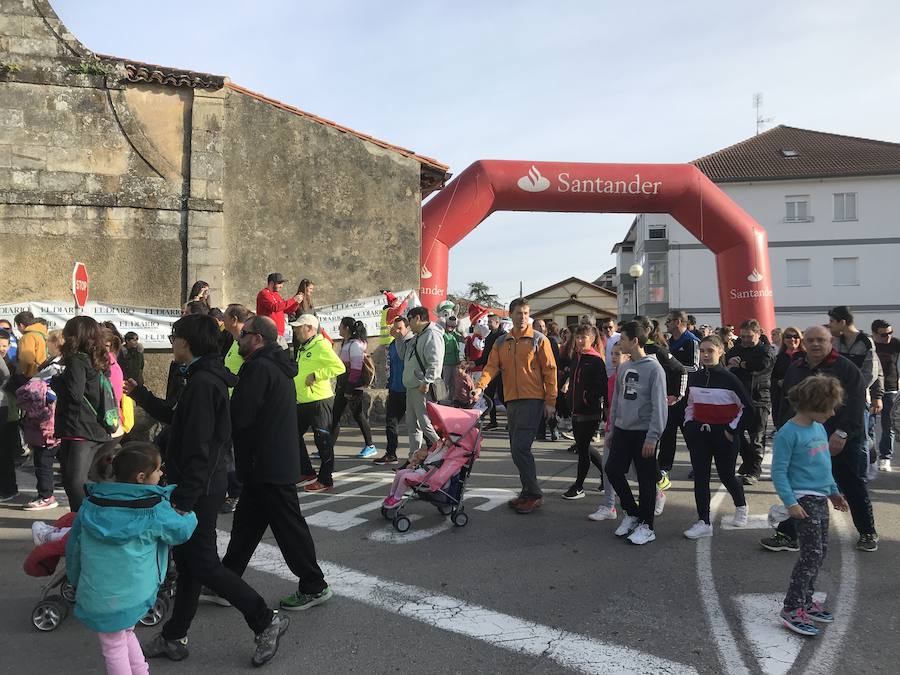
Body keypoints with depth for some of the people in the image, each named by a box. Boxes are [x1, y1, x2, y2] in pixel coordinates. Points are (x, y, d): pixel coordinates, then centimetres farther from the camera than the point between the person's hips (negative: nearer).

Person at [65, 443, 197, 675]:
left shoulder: (91, 504, -2)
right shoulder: (155, 511, -13)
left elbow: (73, 546, 8)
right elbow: (182, 531, 1)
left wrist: (76, 581, 23)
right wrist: (190, 516, 24)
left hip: (95, 594, 1)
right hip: (133, 593, -1)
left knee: (114, 647, 14)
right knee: (126, 633, 24)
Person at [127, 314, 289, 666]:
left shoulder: (203, 382, -21)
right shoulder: (203, 377, 11)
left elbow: (198, 448, -25)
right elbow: (175, 418, 27)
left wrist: (184, 498, -23)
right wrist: (140, 394, 30)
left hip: (199, 490, -10)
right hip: (199, 487, 10)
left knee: (202, 564, -2)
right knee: (187, 561, 17)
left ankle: (265, 621, 8)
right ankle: (174, 637, 30)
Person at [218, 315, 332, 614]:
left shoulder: (259, 367, -18)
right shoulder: (278, 366, 14)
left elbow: (239, 416, -21)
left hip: (268, 465, -10)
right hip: (280, 461, 10)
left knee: (288, 526, 1)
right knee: (246, 523, 17)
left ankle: (314, 587, 13)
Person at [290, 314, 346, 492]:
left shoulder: (321, 345, -13)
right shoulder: (303, 348, 16)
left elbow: (339, 367, -24)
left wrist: (316, 375, -22)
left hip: (319, 401, -10)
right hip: (302, 402, 10)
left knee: (323, 441, -1)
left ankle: (325, 480, 9)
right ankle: (307, 473, 23)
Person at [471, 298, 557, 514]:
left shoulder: (539, 340, -2)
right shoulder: (501, 342, 12)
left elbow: (550, 370, -3)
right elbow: (492, 366, 1)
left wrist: (550, 401, -7)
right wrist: (480, 387, -17)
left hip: (532, 400, -6)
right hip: (511, 400, 6)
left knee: (520, 447, -13)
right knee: (518, 448, 11)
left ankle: (533, 494, -2)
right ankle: (528, 492, 22)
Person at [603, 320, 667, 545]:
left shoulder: (653, 368, -13)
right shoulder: (623, 368, 8)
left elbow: (659, 405, -16)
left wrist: (652, 436, -18)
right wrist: (611, 429, 14)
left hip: (643, 433, -7)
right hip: (622, 430, 7)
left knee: (646, 480, 3)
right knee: (613, 470, 6)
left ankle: (646, 526, 16)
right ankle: (631, 513, 25)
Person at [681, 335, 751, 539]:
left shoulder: (729, 378, -11)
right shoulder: (694, 377, 4)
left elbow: (748, 406, -7)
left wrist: (733, 429, -8)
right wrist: (688, 424, 8)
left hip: (723, 434, -4)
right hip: (699, 433, 4)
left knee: (726, 475, 9)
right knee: (700, 476, 1)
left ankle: (741, 507, 39)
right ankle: (703, 522, 7)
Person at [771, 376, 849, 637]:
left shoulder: (820, 428, 9)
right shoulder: (789, 433, -17)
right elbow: (778, 471, -16)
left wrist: (834, 491, 26)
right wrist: (790, 502, -22)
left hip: (821, 499, 9)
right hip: (803, 500, -9)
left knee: (820, 552, 14)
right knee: (811, 554, -9)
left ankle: (806, 601, 27)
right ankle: (792, 609, -1)